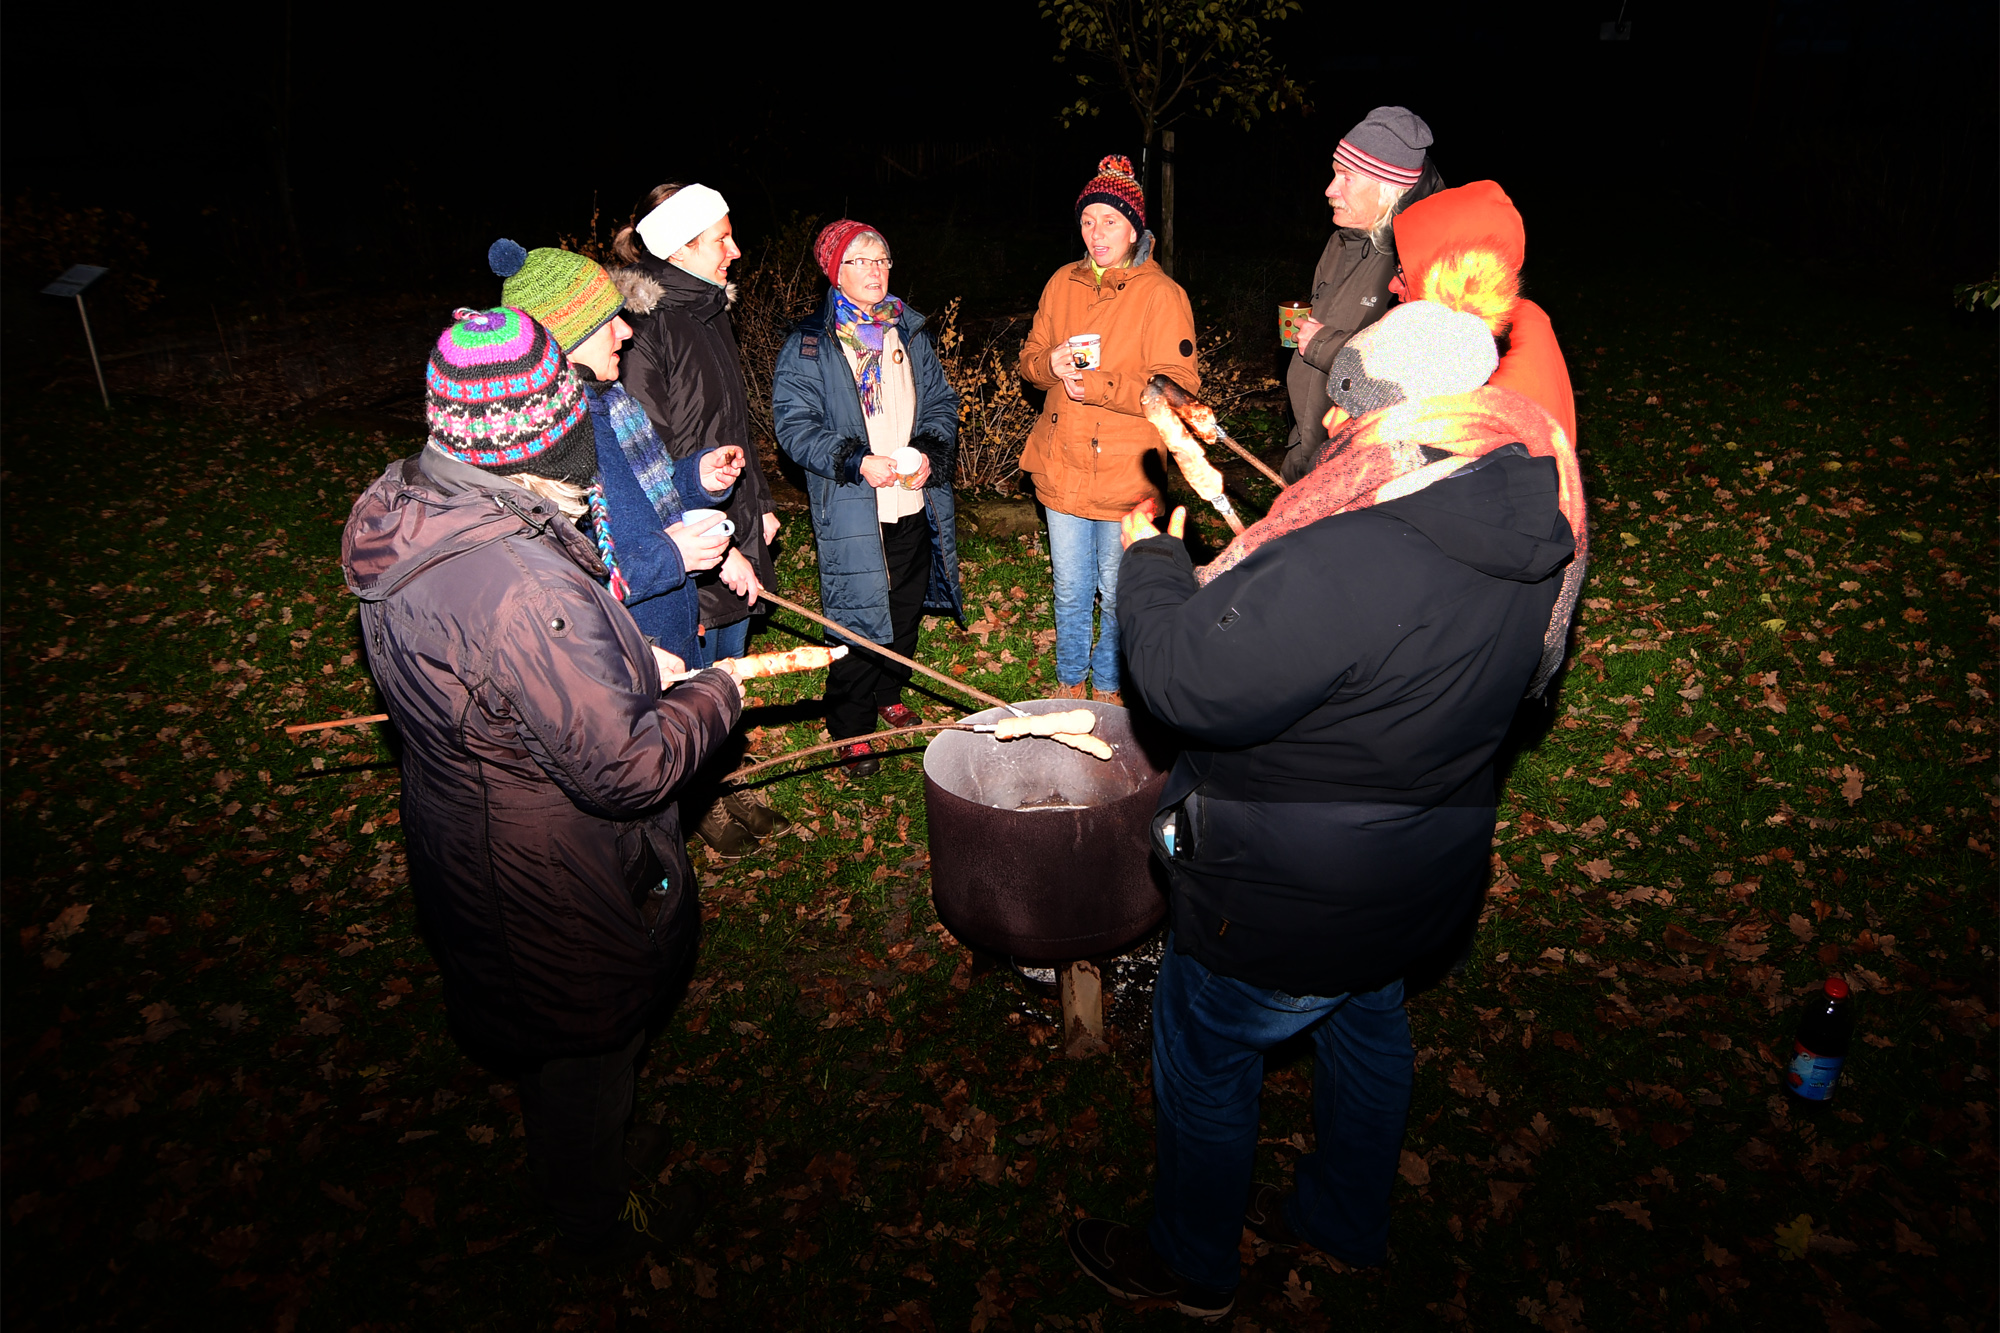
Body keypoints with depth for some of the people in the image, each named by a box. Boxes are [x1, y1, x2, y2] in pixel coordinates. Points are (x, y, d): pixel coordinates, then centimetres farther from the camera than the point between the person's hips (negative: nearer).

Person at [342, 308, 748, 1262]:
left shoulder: (399, 514, -6)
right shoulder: (525, 586, -37)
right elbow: (626, 768, -33)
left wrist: (625, 663, 3)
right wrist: (716, 696, -16)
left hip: (463, 841, 9)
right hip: (555, 886, -9)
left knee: (545, 1034, 31)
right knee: (585, 1047, 18)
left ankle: (594, 1148, 58)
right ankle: (600, 1219, 44)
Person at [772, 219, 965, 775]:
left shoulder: (911, 333, 12)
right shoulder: (808, 343, -4)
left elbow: (942, 402, 12)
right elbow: (794, 425, -9)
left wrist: (929, 452, -9)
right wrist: (856, 462, -23)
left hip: (914, 504, 5)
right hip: (852, 512, -5)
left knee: (907, 607, 17)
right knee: (859, 618, -1)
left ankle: (889, 695, 39)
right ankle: (851, 729, 14)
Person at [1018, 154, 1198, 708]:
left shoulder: (1161, 294, -10)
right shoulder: (1063, 283, 7)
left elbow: (1177, 386, -16)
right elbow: (1029, 359, 13)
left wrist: (1100, 386, -25)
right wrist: (1052, 363, -11)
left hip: (1125, 475, -4)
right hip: (1062, 468, 4)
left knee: (1119, 593, 11)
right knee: (1069, 589, 16)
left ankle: (1108, 686, 33)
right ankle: (1068, 683, 37)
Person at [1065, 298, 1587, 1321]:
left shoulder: (1343, 562, -36)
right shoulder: (1531, 539, -6)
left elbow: (1187, 681, -32)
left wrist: (1148, 563, -11)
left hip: (1288, 905, -8)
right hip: (1424, 881, 9)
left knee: (1204, 1063, 15)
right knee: (1369, 1027, 30)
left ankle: (1188, 1265, 39)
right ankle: (1347, 1222, 54)